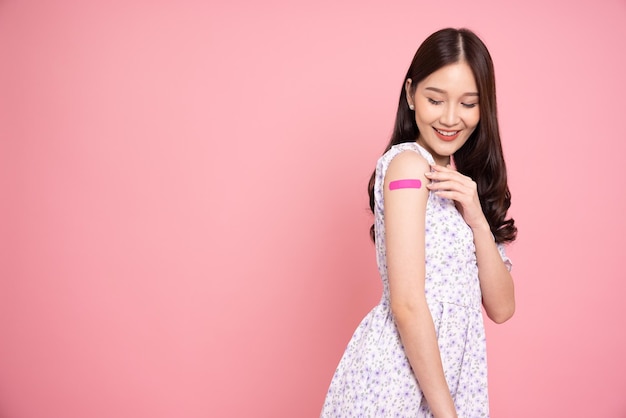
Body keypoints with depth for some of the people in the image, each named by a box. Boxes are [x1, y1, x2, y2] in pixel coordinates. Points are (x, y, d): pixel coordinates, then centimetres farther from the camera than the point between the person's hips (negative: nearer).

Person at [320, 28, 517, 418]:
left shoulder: (462, 181, 10)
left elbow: (501, 307, 2)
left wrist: (477, 219, -10)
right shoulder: (408, 162, -12)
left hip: (452, 367, 8)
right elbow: (407, 304, -19)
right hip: (400, 372, -8)